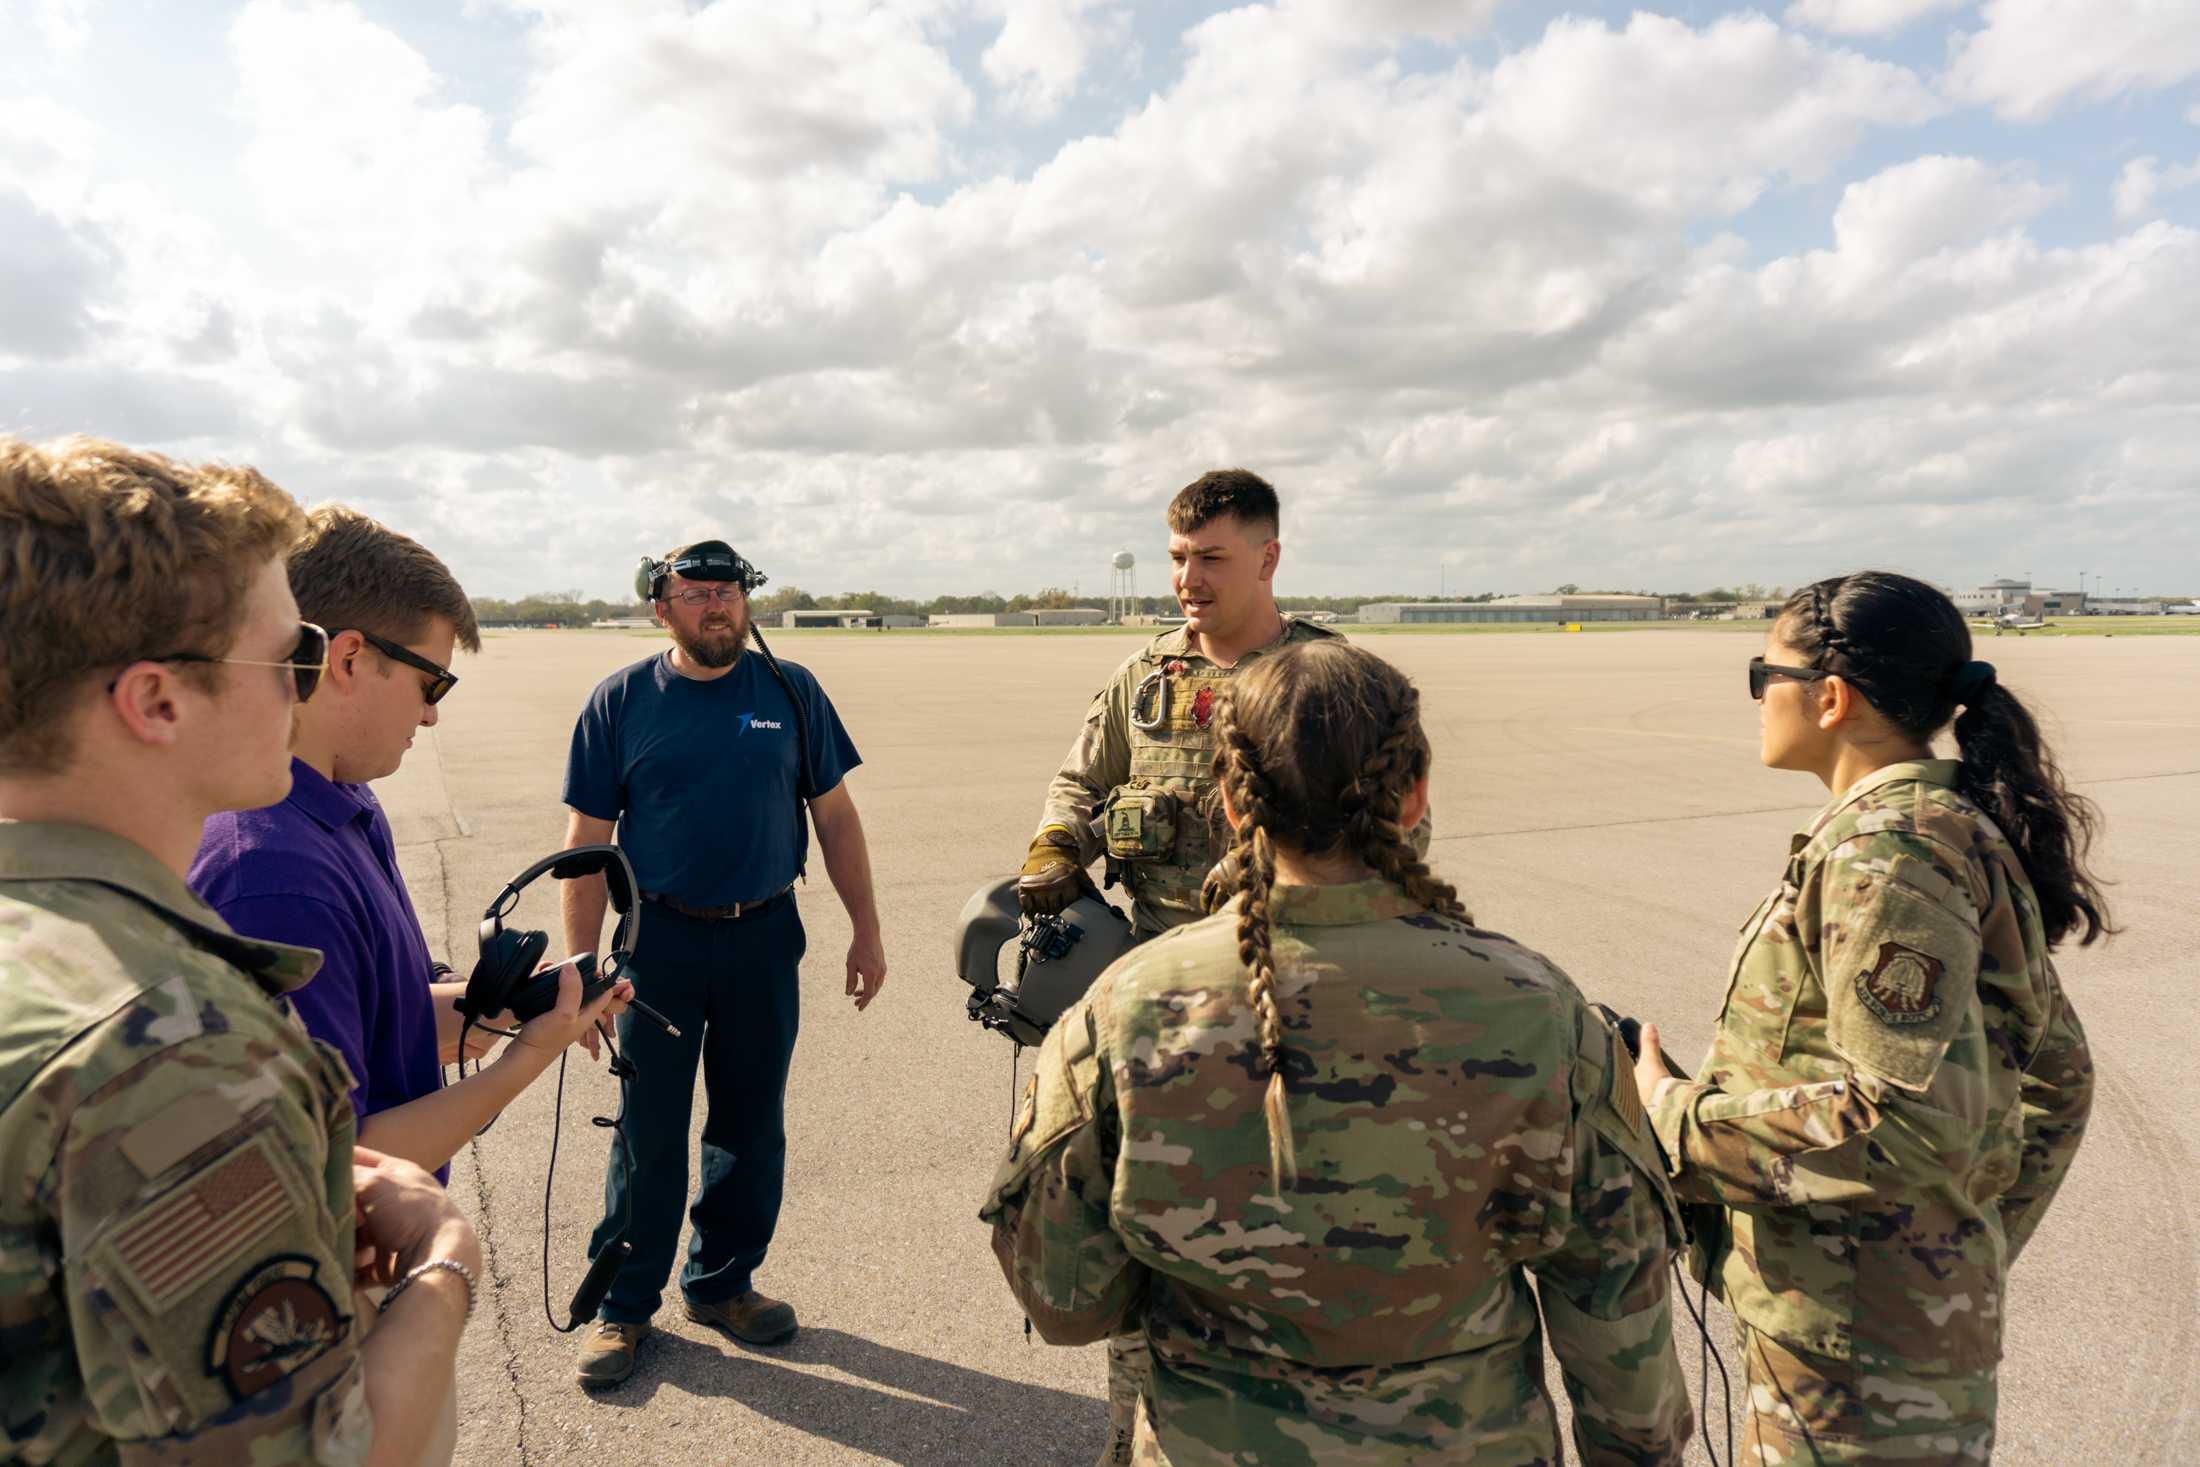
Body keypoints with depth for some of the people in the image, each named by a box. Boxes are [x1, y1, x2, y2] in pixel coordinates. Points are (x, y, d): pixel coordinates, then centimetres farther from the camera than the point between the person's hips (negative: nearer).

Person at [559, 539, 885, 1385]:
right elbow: (587, 842, -1)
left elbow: (835, 814, 5)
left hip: (764, 940, 2)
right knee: (649, 1135, 7)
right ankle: (625, 1305, 27)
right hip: (660, 942, -1)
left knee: (751, 1127, 13)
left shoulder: (790, 692, 1)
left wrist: (866, 930, 2)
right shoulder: (621, 701, -3)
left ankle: (722, 1283, 33)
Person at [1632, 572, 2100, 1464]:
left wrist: (1680, 1120, -19)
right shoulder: (1963, 837, 8)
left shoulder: (1883, 854, -23)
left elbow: (1914, 1121, -28)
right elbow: (2058, 1078, 14)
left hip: (1859, 1342, -9)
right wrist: (1974, 1255, 18)